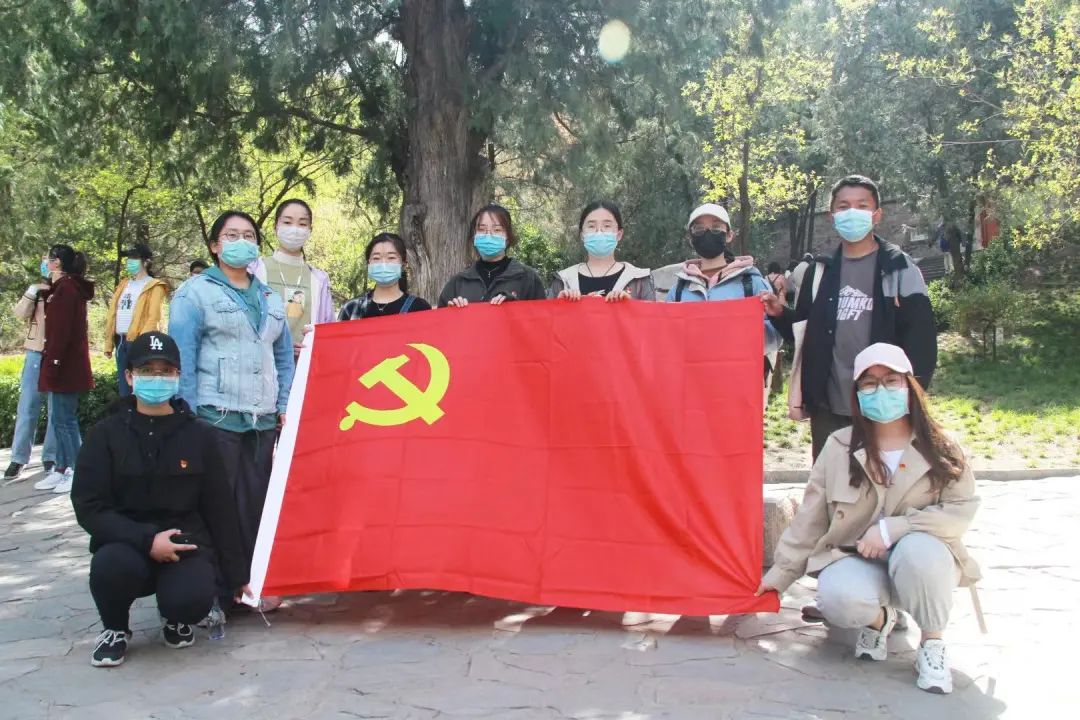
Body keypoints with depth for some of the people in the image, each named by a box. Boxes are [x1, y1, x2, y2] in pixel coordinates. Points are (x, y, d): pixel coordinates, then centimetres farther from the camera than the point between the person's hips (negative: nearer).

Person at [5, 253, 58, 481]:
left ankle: (51, 457, 7)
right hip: (36, 354, 3)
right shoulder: (36, 290, 13)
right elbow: (20, 314, 2)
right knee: (27, 407, 0)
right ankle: (19, 458, 3)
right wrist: (31, 292, -12)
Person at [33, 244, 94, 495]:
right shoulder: (69, 287, 17)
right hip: (67, 365, 10)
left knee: (64, 421, -5)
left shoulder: (65, 288, -14)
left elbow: (61, 331, -21)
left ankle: (78, 473, -1)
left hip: (65, 366, -10)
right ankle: (62, 470, 18)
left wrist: (52, 365, -22)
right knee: (61, 419, 13)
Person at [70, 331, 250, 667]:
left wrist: (237, 575, 6)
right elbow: (89, 507, -7)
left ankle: (176, 620, 11)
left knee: (193, 600, -31)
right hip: (128, 543, 0)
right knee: (111, 564, -35)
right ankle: (115, 628, 1)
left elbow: (220, 509, 4)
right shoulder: (106, 434, -1)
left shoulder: (198, 435, 1)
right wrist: (146, 540, -21)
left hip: (185, 542, 0)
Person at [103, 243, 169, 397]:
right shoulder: (123, 284, 19)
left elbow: (153, 318, -12)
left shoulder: (154, 287, -3)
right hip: (120, 341, 7)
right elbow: (113, 315, 17)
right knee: (124, 389, 11)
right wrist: (109, 342, 11)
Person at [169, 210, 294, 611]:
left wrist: (284, 407, 11)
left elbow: (284, 356, 20)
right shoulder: (195, 292, 1)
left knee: (257, 504, 5)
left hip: (263, 420, 5)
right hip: (216, 416, -5)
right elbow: (182, 359, -5)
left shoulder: (270, 297, 18)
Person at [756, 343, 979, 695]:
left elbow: (961, 510, -11)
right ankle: (879, 619, 7)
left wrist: (891, 529, -22)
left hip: (922, 560, -1)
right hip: (857, 561, 1)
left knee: (918, 549, -37)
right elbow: (810, 518, 5)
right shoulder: (839, 447, 2)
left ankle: (932, 645, -10)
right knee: (836, 598, -33)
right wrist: (780, 573, 6)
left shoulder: (940, 450, -1)